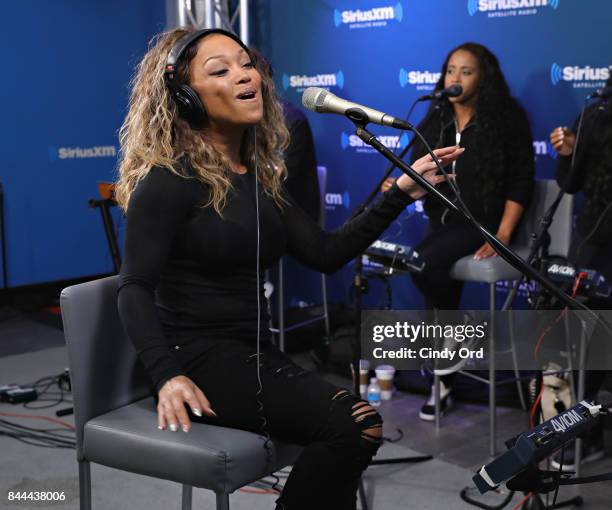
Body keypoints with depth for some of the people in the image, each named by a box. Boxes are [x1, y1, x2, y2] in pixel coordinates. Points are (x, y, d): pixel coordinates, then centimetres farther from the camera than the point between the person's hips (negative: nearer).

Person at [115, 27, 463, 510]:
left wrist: (400, 193, 2)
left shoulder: (260, 176, 13)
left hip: (256, 352, 7)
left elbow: (325, 252, 8)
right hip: (198, 357, -7)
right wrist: (168, 376, -28)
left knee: (361, 424, -19)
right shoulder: (170, 179, -9)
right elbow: (136, 289, -14)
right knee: (346, 426, -24)